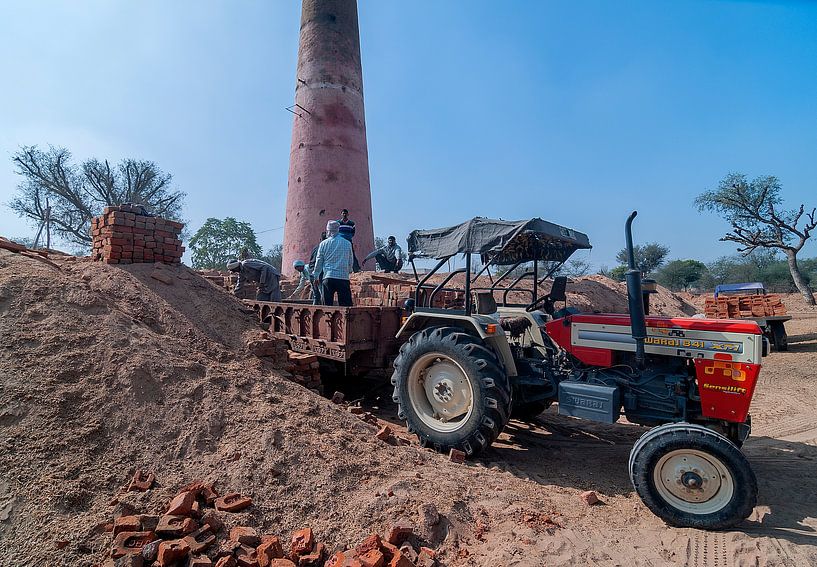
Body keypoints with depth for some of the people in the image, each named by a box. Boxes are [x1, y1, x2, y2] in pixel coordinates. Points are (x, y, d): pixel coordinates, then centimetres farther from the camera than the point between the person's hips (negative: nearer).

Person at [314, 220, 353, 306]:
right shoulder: (348, 243, 6)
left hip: (328, 278, 0)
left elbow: (318, 262, 10)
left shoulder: (323, 244, 4)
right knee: (346, 305, 0)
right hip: (344, 277, 0)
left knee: (327, 305, 4)